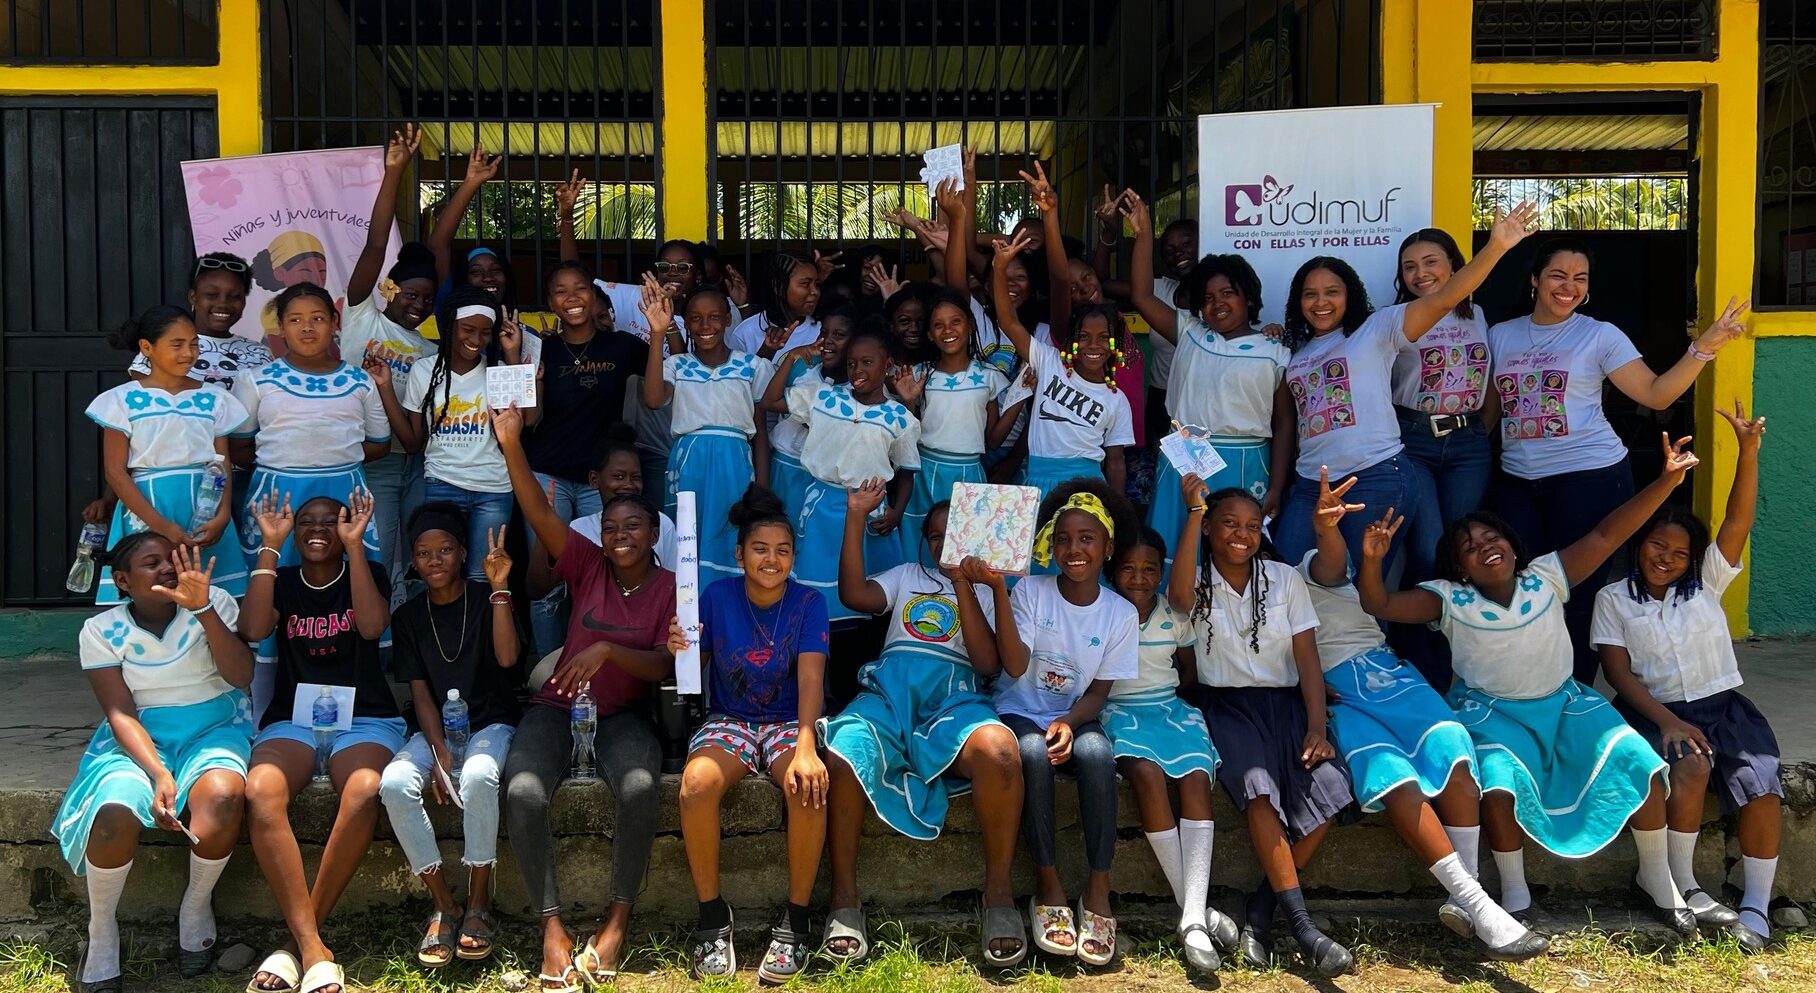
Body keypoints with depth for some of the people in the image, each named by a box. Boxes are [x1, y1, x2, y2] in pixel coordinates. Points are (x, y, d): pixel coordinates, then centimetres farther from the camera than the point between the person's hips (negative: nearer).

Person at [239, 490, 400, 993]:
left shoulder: (368, 574, 12)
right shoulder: (282, 581, 16)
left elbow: (371, 626, -10)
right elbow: (253, 629, -5)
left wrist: (355, 544, -9)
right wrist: (269, 544, -3)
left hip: (364, 719, -1)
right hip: (293, 718, 2)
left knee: (364, 791, -37)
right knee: (260, 791, -34)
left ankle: (298, 941, -26)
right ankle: (314, 949, -35)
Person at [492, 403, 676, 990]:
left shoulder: (671, 589, 4)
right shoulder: (588, 567, 6)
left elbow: (664, 669, -4)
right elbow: (539, 513, -6)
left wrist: (608, 651, -21)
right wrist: (511, 445, -18)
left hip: (624, 715, -1)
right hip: (557, 707, 1)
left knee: (641, 789, -33)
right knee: (523, 792, -29)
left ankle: (618, 920, -14)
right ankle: (552, 926, -16)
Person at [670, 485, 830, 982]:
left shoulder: (808, 602, -5)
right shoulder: (717, 596, -2)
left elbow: (811, 679, -17)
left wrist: (806, 746, -33)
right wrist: (679, 650, -24)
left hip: (790, 722, -1)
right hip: (729, 719, 1)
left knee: (808, 786, -34)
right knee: (696, 784, -32)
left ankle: (795, 920, -15)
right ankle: (712, 916, -13)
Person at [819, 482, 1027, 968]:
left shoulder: (985, 591, 24)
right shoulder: (908, 575, 30)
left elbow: (988, 664, 6)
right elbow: (853, 594, 9)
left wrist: (963, 585, 2)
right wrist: (857, 517, 5)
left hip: (956, 696, -1)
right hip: (890, 689, 2)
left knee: (998, 748, -38)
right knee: (843, 753, -34)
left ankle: (999, 894, -21)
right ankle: (844, 900, -19)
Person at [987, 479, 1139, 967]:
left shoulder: (1121, 613, 0)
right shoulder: (1030, 591, -6)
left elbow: (1098, 692, 0)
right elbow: (1015, 666, -18)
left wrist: (1068, 722, -21)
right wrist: (997, 590, -28)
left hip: (1075, 718, 1)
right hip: (1021, 714, -1)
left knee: (1097, 751, -33)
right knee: (1033, 752, -35)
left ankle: (1098, 891, -24)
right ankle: (1048, 886, -22)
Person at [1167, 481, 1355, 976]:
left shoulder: (1284, 579, 9)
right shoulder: (1199, 582, 2)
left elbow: (1307, 657, 4)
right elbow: (1179, 596, -25)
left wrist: (1317, 727, -10)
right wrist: (1193, 511, -24)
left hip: (1284, 701, 3)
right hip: (1226, 703, -3)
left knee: (1330, 786, -26)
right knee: (1258, 786, -33)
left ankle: (1261, 908, -13)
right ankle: (1303, 926, -29)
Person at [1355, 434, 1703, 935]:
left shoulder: (1546, 579, -3)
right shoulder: (1450, 599, -8)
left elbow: (1606, 535, -7)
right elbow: (1379, 604, -17)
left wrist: (1667, 480, -14)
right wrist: (1372, 559, -37)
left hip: (1563, 703, 3)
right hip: (1492, 712, -3)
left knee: (1639, 762, -15)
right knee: (1499, 783, -33)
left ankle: (1656, 878, 9)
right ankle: (1514, 893, -10)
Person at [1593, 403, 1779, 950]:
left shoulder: (1705, 583, 11)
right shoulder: (1614, 598, 5)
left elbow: (1738, 521, -2)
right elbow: (1618, 672, -3)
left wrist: (1749, 449, -16)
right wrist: (1668, 721, -17)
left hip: (1721, 703, 3)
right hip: (1655, 709, -3)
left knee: (1762, 786, -23)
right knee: (1691, 766, -33)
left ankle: (1755, 907, -12)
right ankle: (1683, 886, -15)